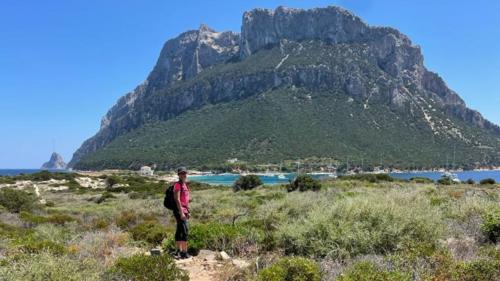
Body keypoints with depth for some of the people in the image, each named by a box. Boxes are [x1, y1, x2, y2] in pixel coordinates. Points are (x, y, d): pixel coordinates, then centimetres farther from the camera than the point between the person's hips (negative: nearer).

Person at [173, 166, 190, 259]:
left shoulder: (185, 185, 17)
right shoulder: (178, 185, -12)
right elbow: (177, 199, -19)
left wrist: (188, 212, 21)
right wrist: (181, 213, -23)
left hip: (184, 211, 9)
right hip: (179, 210, -9)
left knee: (179, 231, 13)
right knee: (185, 231, -14)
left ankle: (179, 251, 18)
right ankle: (184, 252, -13)